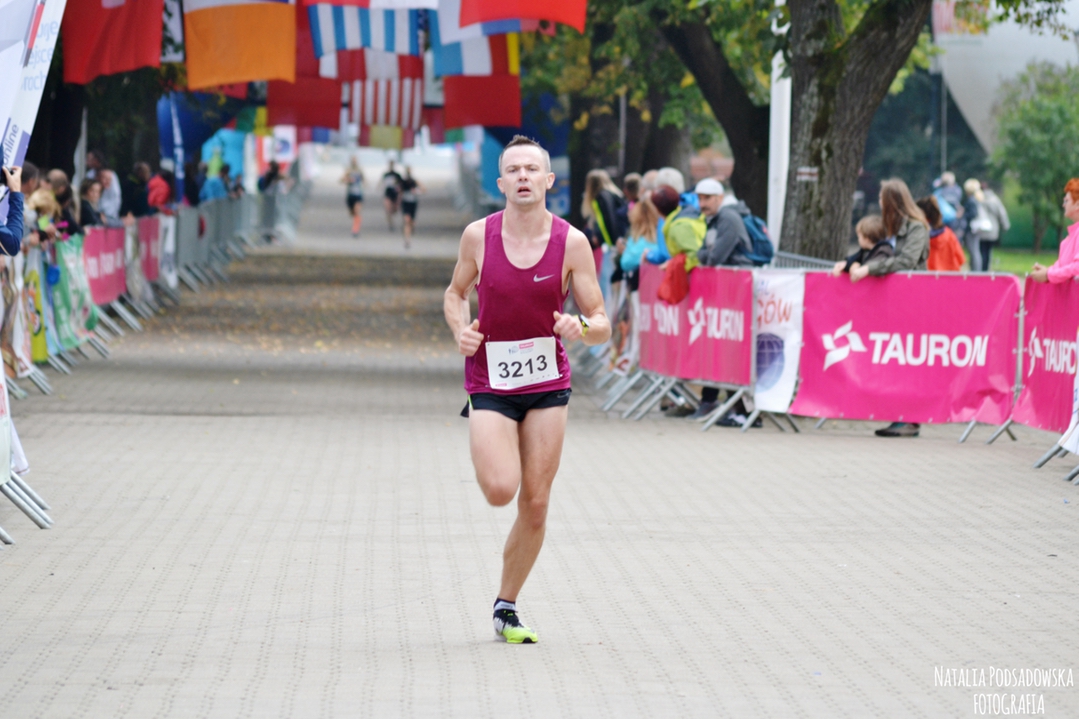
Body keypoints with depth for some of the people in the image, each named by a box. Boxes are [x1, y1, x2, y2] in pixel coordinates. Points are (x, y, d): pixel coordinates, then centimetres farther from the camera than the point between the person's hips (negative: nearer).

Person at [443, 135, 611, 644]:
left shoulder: (571, 243, -6)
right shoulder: (478, 235, -4)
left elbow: (602, 327, -2)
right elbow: (456, 292, 14)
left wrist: (581, 328, -25)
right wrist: (460, 330, -6)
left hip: (548, 385, 1)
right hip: (490, 382, -1)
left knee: (535, 506, 1)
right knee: (500, 490, -18)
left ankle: (506, 609, 17)